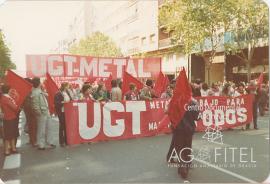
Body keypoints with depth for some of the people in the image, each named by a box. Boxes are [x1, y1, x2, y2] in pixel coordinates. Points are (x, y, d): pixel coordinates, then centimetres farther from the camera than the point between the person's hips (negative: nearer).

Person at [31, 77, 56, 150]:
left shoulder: (40, 91, 8)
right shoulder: (35, 93, -18)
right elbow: (35, 105, -21)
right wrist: (39, 112, -17)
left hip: (46, 112, 9)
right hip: (42, 114, -9)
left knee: (49, 128, 17)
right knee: (41, 130, 2)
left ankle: (49, 143, 28)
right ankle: (41, 145, 14)